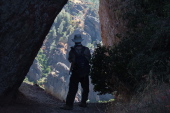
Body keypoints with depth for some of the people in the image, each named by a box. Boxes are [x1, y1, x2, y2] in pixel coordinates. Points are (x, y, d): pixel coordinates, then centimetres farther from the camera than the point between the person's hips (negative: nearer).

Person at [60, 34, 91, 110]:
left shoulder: (72, 51, -9)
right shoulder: (86, 50, -4)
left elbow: (70, 60, 4)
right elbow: (89, 58, 10)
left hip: (75, 73, -2)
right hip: (85, 73, 2)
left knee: (72, 89, -3)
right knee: (85, 88, 19)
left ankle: (69, 104, -9)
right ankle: (83, 102, 25)